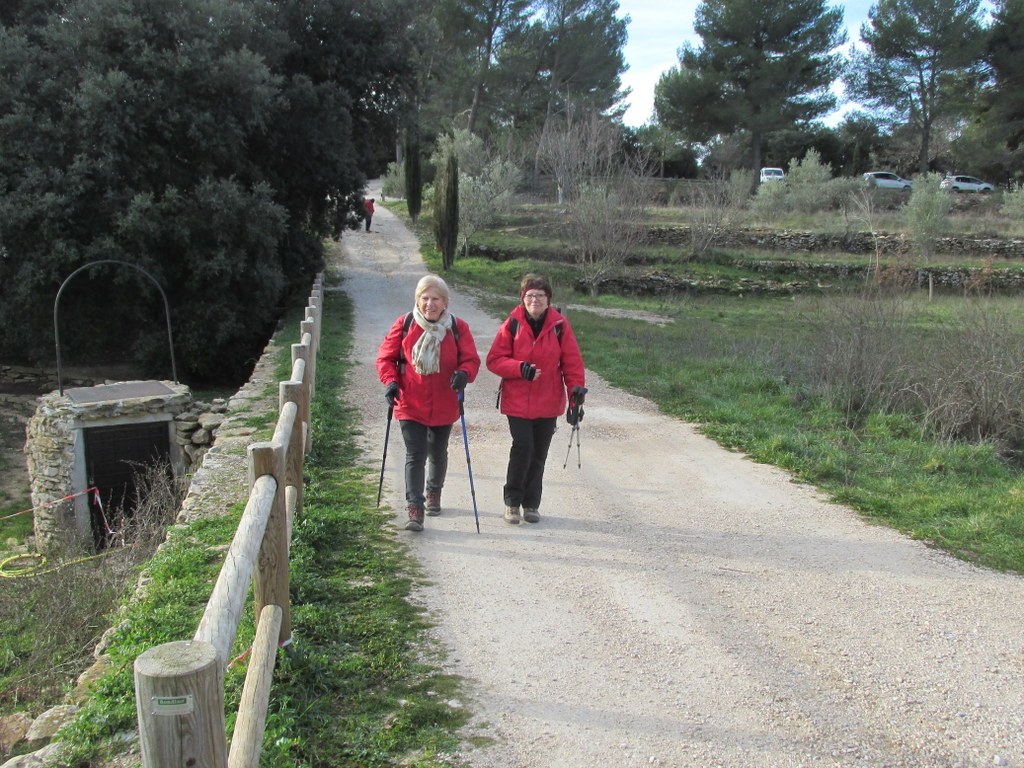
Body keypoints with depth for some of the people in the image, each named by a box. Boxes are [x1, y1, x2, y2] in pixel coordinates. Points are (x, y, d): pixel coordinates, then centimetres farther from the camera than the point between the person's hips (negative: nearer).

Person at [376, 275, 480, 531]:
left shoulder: (458, 327, -6)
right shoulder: (404, 324, -6)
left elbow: (471, 359, -5)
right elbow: (385, 357, 0)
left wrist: (464, 374, -27)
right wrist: (390, 381, -17)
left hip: (444, 407, 2)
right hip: (410, 406, -2)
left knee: (438, 453, 21)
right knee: (415, 456, -9)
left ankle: (433, 493, 45)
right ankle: (415, 509, -5)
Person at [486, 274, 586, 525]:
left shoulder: (559, 325, -3)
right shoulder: (512, 324, -4)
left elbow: (572, 362, 0)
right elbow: (494, 360, -4)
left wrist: (576, 394, -6)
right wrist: (520, 368, -20)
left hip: (548, 403, 2)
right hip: (517, 401, -2)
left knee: (539, 454, 9)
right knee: (523, 448, -11)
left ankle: (531, 504, 25)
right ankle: (512, 501, 7)